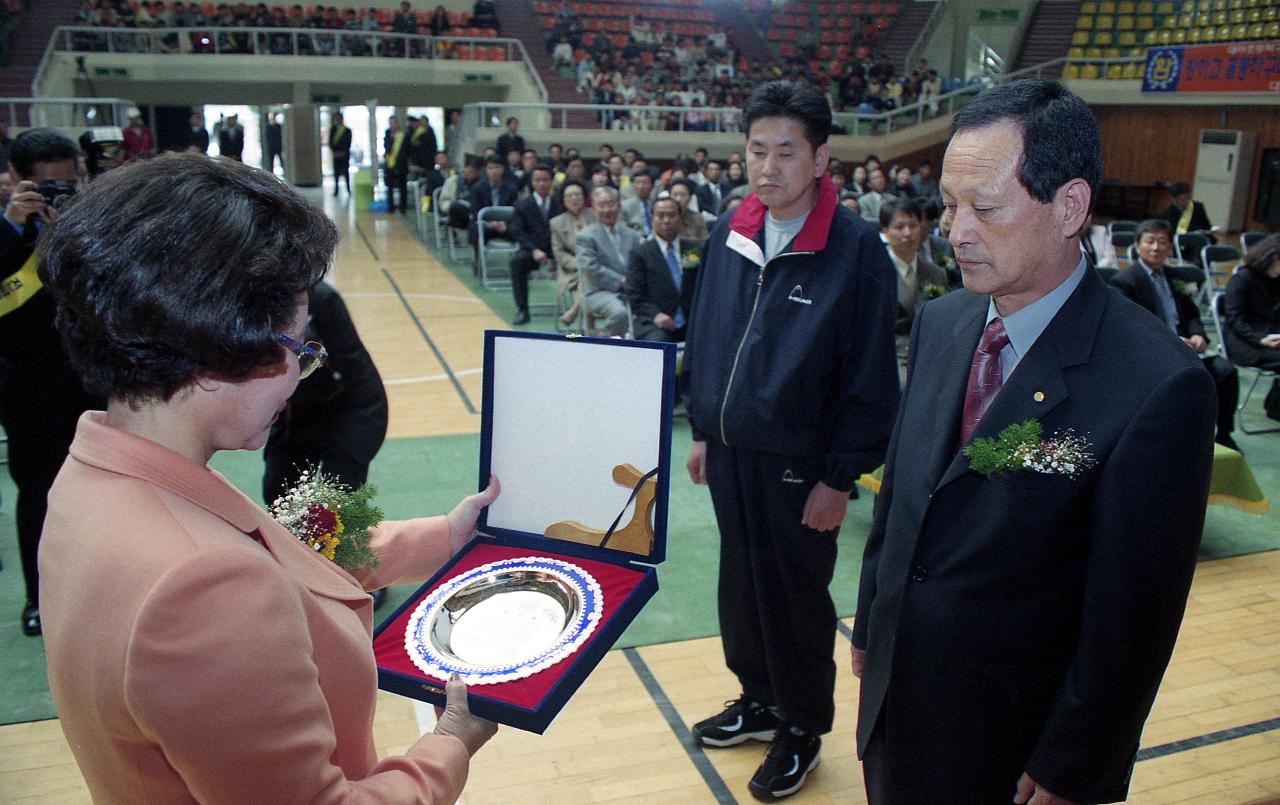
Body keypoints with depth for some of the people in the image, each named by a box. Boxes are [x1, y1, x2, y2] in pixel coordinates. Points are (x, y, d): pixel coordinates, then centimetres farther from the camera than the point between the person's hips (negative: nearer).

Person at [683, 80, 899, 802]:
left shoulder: (856, 250, -16)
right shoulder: (730, 234, 2)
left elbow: (872, 379, -14)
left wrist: (840, 478, -14)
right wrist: (704, 429, 11)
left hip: (798, 465, -5)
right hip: (729, 454, 6)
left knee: (796, 598, 11)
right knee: (741, 582, 19)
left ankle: (803, 729, 34)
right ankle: (760, 699, 43)